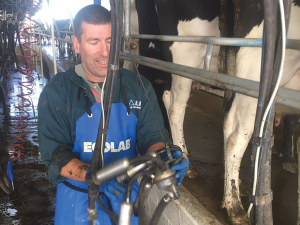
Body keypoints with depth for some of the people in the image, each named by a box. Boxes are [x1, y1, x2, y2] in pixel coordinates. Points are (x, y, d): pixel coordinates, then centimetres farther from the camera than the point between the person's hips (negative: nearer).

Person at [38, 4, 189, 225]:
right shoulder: (56, 93, -10)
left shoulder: (139, 87, -2)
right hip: (77, 201, -2)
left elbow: (151, 136, -5)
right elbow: (55, 155, -16)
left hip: (126, 196, 3)